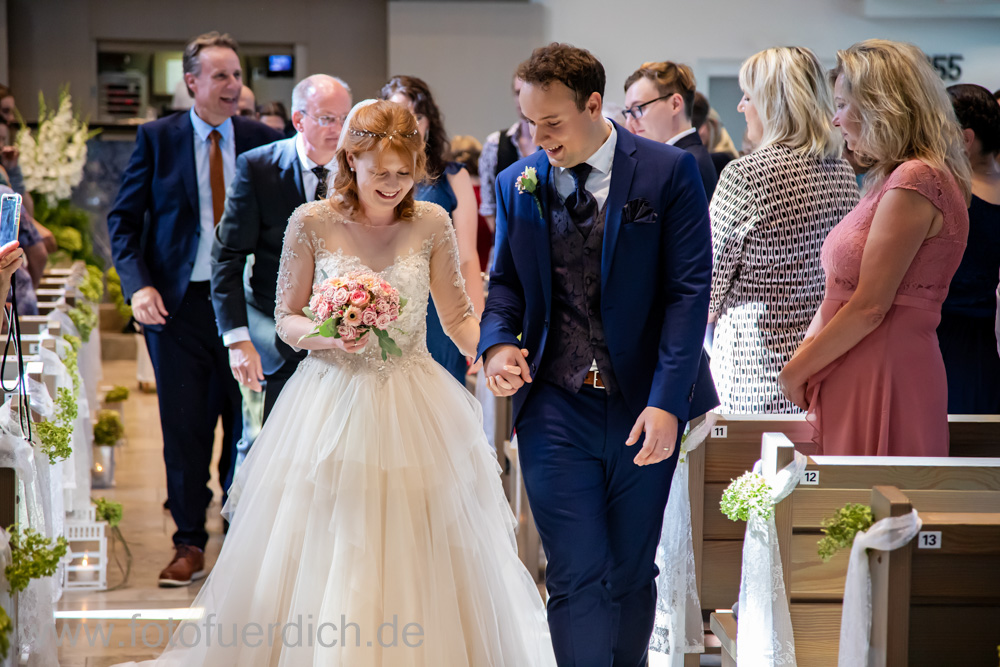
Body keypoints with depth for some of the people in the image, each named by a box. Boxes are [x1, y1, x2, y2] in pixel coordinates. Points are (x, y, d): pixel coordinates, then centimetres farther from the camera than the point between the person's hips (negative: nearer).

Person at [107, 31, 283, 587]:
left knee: (249, 426, 6)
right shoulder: (157, 138, 1)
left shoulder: (264, 142, 3)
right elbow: (125, 219, 2)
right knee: (184, 431, 5)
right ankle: (190, 546, 18)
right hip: (178, 305, -1)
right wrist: (139, 285, -12)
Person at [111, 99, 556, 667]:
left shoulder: (431, 223, 1)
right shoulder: (313, 223, -4)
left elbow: (459, 317, 6)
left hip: (415, 410, 1)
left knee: (419, 563, 4)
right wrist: (330, 337, -19)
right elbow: (287, 321, 2)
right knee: (320, 565, 2)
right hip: (333, 404, -1)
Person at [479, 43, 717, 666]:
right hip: (555, 409, 1)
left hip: (645, 407, -1)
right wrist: (498, 343, -5)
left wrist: (665, 402, -15)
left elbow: (689, 290, -7)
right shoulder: (518, 183, 7)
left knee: (633, 574, 10)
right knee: (576, 579, -4)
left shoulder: (669, 171, -4)